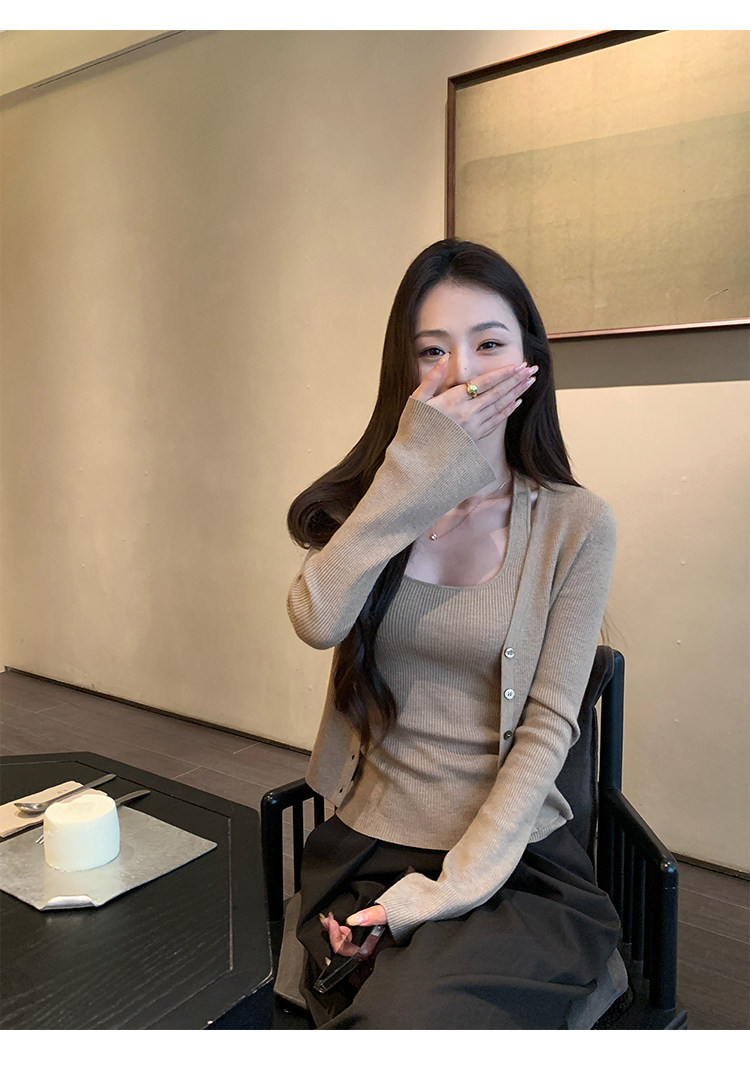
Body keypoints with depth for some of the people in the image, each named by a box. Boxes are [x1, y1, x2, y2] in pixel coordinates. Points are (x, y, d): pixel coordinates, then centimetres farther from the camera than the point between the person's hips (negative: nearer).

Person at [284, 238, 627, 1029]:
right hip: (363, 845, 2)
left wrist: (447, 890, -14)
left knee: (418, 1015, -25)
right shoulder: (371, 497, 2)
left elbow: (547, 728, -8)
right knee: (367, 1009, -22)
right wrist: (415, 469, -20)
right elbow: (317, 622, -18)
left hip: (509, 853, -1)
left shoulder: (576, 525, -6)